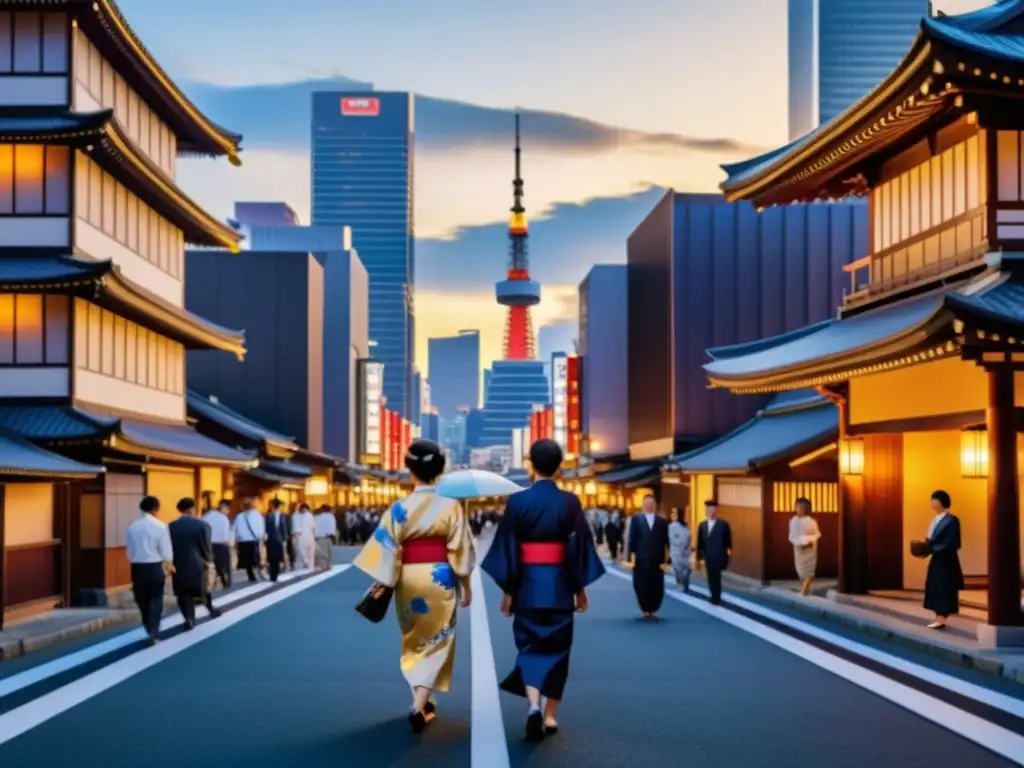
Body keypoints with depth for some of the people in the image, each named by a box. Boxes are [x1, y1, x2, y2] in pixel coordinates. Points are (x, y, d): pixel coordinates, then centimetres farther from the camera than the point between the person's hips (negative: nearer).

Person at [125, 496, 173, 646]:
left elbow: (130, 552, 7)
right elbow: (166, 551, -6)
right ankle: (154, 633, 1)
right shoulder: (160, 526, -9)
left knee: (143, 600, 16)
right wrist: (169, 565, 12)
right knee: (156, 600, 7)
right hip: (154, 567, -3)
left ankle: (151, 631, 26)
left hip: (137, 567, 3)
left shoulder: (133, 527, 1)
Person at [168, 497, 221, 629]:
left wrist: (173, 562, 13)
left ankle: (189, 619, 4)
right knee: (204, 588, 21)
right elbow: (207, 547, -7)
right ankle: (211, 609, 36)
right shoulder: (203, 525, -11)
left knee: (183, 593, 8)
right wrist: (209, 561, 10)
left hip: (179, 565, 1)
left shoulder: (171, 526, -4)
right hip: (198, 564, -1)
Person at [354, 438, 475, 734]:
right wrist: (467, 586, 5)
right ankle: (419, 706, -11)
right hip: (440, 580, -1)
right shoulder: (450, 505, -7)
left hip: (409, 580, 2)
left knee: (415, 641, 20)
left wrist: (381, 587, -1)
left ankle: (423, 702, 28)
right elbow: (460, 552, -5)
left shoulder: (399, 508, -6)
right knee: (436, 642, 5)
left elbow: (387, 551, -7)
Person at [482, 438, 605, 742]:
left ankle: (533, 706, -16)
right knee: (556, 648, 12)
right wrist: (581, 588, 8)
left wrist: (507, 591, 2)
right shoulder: (570, 502, -4)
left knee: (530, 646, 7)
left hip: (528, 585, 0)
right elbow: (580, 547, -2)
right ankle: (550, 716, 14)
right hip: (559, 585, 1)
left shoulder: (517, 501, -6)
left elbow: (508, 548, -5)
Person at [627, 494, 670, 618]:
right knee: (642, 585, -1)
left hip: (657, 559, 1)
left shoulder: (661, 521, 7)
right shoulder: (636, 519, 3)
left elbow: (665, 542, 5)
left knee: (656, 586, 2)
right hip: (640, 559, -1)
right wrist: (631, 556, -8)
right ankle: (646, 610, 10)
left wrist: (664, 558, -2)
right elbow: (632, 539, -1)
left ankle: (652, 610, 17)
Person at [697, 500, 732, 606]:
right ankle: (715, 598, 22)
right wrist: (699, 556, 7)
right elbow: (700, 542, 10)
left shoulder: (723, 525, -6)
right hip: (708, 557, 5)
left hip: (718, 557, -5)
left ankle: (716, 599, 7)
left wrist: (727, 555, -8)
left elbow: (728, 542, -4)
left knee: (715, 579, -2)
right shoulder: (702, 525, 9)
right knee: (711, 579, 10)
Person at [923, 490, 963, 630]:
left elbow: (951, 544, -20)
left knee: (944, 589, -4)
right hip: (936, 560, 9)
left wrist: (931, 549, -20)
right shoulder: (936, 519, 13)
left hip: (946, 561, -9)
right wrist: (926, 547, -3)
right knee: (936, 589, 11)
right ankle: (939, 618, 17)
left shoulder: (951, 520, -14)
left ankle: (942, 619, 0)